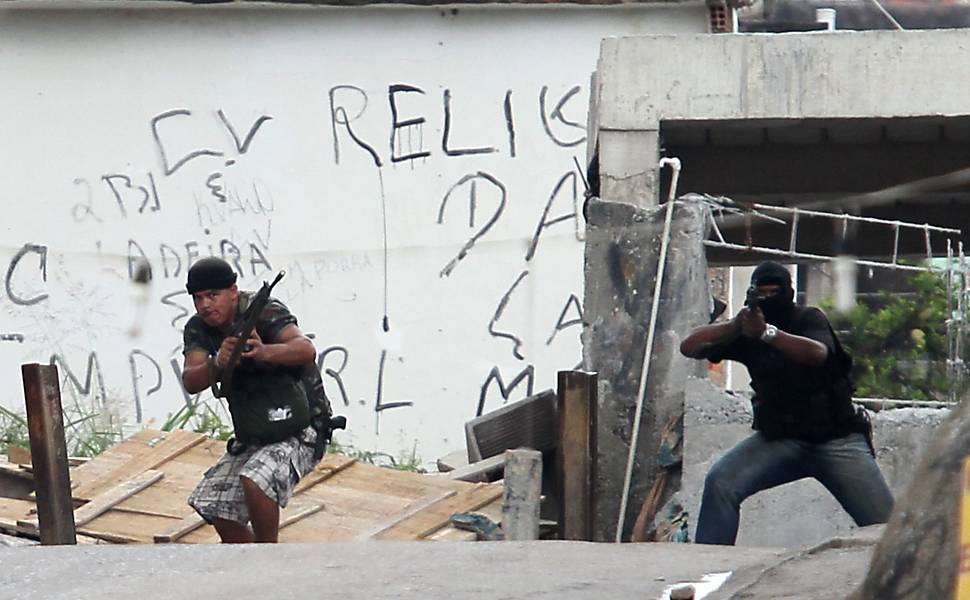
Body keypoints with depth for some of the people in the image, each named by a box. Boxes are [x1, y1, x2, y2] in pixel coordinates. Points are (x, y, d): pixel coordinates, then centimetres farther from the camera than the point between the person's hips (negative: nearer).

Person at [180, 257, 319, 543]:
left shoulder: (264, 312, -19)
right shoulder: (199, 329, -1)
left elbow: (306, 350, -37)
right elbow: (191, 383, -16)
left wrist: (264, 352, -56)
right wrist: (216, 364, -38)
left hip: (296, 435, -8)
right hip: (249, 439, 8)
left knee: (255, 479, -31)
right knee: (213, 503, 2)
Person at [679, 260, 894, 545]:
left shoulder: (809, 318, -4)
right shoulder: (745, 331, 5)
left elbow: (818, 354, -27)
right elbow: (689, 347, -4)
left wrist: (767, 333, -42)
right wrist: (732, 326, -23)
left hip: (836, 439, -3)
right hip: (780, 441, 3)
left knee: (887, 524, -12)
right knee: (720, 483, -19)